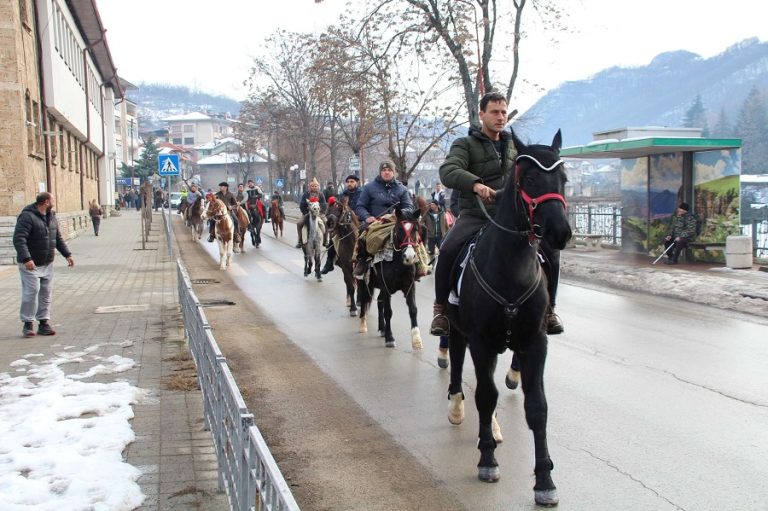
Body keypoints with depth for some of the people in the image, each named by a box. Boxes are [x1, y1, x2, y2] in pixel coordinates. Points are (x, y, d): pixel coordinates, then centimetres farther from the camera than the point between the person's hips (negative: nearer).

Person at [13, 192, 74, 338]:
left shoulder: (51, 217, 11)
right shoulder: (27, 216, -15)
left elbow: (58, 238, 20)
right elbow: (19, 239, -22)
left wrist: (67, 254, 12)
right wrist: (26, 258, -31)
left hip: (47, 264, 8)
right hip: (31, 264, -7)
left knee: (46, 293, 7)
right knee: (31, 292, -7)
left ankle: (44, 323, 15)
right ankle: (28, 323, 5)